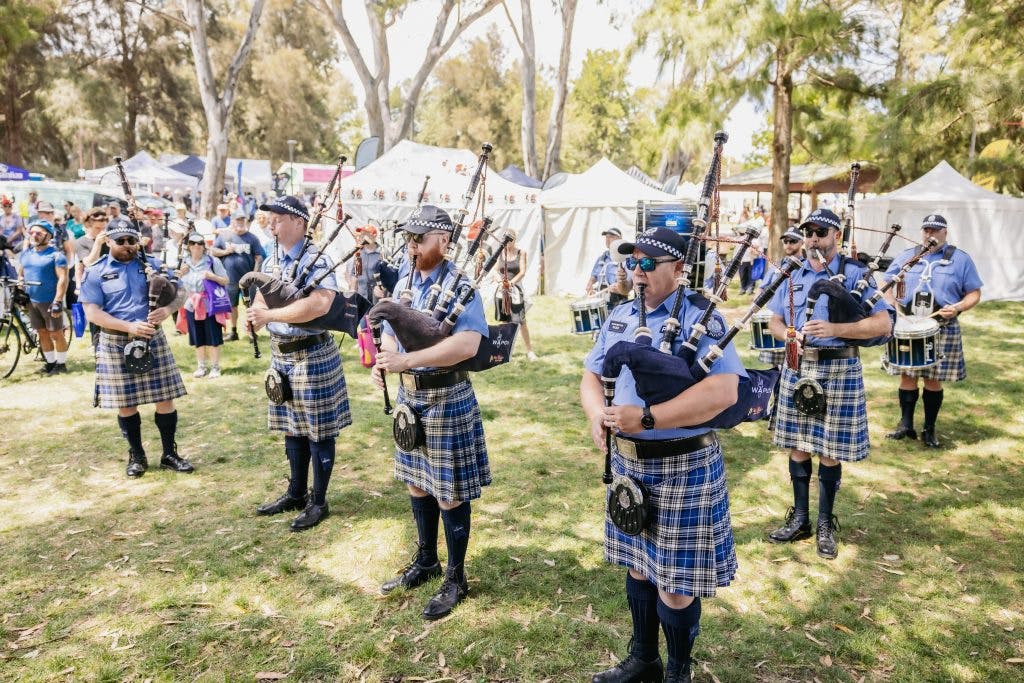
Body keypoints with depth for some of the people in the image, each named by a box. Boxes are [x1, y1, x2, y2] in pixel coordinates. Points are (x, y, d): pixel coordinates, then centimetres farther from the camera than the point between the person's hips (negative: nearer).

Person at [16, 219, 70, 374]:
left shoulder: (56, 254, -11)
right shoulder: (25, 253, 9)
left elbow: (63, 279, -16)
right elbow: (20, 274, 21)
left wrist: (57, 301, -22)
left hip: (50, 302, -6)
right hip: (32, 301, 6)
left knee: (56, 334, 1)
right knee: (43, 333, 12)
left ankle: (61, 364, 11)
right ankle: (50, 362, 21)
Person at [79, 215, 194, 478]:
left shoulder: (152, 264, 4)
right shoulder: (95, 272, -2)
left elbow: (177, 294, 5)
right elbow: (92, 313, -8)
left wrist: (167, 309, -18)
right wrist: (129, 326, -19)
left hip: (153, 339, 2)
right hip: (116, 344, -1)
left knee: (165, 398, 2)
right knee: (126, 403, 7)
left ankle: (169, 454, 16)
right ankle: (137, 455, 23)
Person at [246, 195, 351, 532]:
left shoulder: (315, 261, -15)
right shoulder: (270, 261, 10)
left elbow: (319, 304, -31)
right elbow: (260, 302, 11)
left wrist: (269, 315, -28)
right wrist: (257, 314, -14)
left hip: (312, 355, -8)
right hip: (280, 354, 8)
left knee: (318, 429, 4)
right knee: (292, 426, 18)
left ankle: (318, 502, 18)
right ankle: (296, 493, 33)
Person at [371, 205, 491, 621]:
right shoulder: (405, 283, 7)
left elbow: (467, 344, -32)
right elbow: (390, 332, 13)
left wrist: (405, 361, -34)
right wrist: (382, 362, -10)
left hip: (447, 399, -7)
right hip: (410, 396, 8)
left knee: (449, 493, 4)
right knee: (417, 483, 19)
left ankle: (455, 579, 22)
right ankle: (426, 562, 39)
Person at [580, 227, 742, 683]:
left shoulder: (700, 319, -14)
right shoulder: (620, 317, 8)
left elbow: (723, 391, -26)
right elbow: (592, 375, 11)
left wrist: (646, 417, -30)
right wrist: (597, 415, -11)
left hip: (682, 466, -6)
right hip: (627, 461, 6)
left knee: (676, 582, 6)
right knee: (639, 566, 21)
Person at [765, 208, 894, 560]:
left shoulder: (854, 274, -4)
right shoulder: (794, 277, 9)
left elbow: (884, 324, -10)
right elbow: (774, 322, 14)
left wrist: (833, 328, -22)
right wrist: (790, 335, -9)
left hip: (838, 370, -4)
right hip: (798, 368, 4)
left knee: (830, 451, 5)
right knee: (797, 446, 10)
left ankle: (825, 524, 21)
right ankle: (799, 519, 24)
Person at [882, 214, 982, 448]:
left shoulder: (960, 259, 3)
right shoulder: (906, 256, 8)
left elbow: (974, 293, 3)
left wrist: (957, 308, -16)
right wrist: (893, 306, -7)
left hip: (942, 330, -1)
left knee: (934, 380, 5)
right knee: (907, 376, 4)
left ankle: (929, 429, 17)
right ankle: (906, 424, 15)